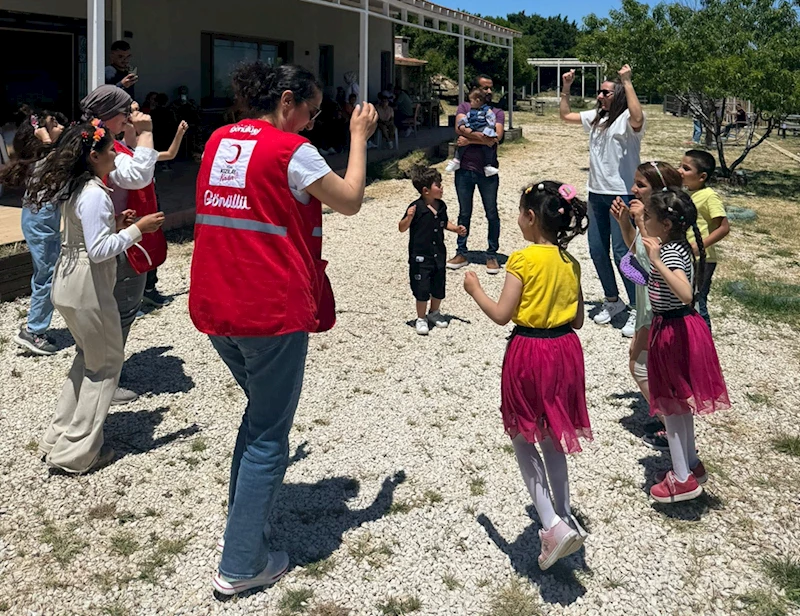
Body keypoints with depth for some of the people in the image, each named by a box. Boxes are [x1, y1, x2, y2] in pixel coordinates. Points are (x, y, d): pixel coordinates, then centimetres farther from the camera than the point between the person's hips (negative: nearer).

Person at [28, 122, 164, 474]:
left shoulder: (75, 188, 9)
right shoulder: (95, 195, -20)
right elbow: (99, 250, -24)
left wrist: (115, 223, 9)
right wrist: (137, 230, -19)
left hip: (70, 283, 10)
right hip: (87, 288, -10)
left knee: (89, 356, 22)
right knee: (107, 363, 4)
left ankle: (59, 439, 28)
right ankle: (76, 453, 8)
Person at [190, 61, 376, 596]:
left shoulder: (220, 141, 9)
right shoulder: (291, 150, -12)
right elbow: (350, 202, -3)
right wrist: (359, 137, 7)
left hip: (216, 307, 8)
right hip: (272, 311, -7)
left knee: (259, 413, 26)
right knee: (269, 436, 5)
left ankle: (241, 526, 34)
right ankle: (241, 565, 13)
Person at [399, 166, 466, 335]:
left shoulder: (441, 206, 0)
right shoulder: (416, 208, -18)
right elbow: (402, 228, -15)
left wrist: (456, 229, 1)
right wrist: (409, 217, -33)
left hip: (439, 254, 6)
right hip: (420, 256, -6)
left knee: (439, 287, 16)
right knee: (422, 289, 0)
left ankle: (434, 313, 37)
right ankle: (421, 319, 17)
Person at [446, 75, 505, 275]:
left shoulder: (497, 113, 4)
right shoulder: (464, 108, 6)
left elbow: (497, 137, -13)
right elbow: (460, 128, -14)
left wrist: (469, 140, -15)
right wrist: (481, 137, -23)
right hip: (465, 169, 1)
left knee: (492, 214, 3)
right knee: (464, 213, 10)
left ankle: (492, 255, 14)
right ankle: (461, 253, 19)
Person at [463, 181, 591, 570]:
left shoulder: (523, 260, -15)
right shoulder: (570, 263, 4)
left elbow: (501, 315, -15)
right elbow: (577, 320, 9)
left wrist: (474, 289, 0)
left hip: (528, 352, -6)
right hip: (565, 349, 6)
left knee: (523, 440, 7)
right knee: (551, 437, 20)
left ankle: (553, 524, -4)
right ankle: (564, 518, 28)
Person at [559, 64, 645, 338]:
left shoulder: (627, 119, -12)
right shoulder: (595, 117, 11)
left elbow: (638, 118, -37)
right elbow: (565, 115, 23)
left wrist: (627, 82, -31)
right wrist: (566, 87, 13)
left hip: (622, 194, -8)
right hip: (597, 193, 8)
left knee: (622, 252, -8)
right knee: (597, 250, 13)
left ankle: (637, 309, 3)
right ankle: (612, 300, 31)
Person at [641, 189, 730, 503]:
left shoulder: (670, 254, -24)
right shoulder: (676, 246, 4)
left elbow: (686, 293, -40)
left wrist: (658, 263, -44)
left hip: (673, 332, -10)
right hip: (678, 328, 10)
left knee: (670, 406, 2)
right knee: (680, 402, 20)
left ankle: (683, 479, 12)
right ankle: (691, 465, 34)